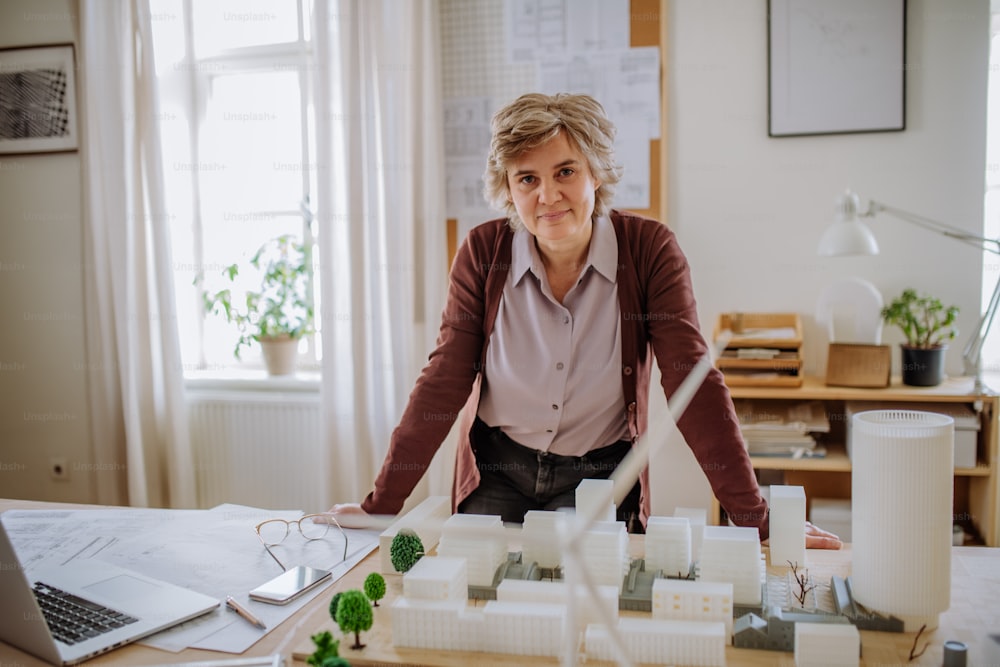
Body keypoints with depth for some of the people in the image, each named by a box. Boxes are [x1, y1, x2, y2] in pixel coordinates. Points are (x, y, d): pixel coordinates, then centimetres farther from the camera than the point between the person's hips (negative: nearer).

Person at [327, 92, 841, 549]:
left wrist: (757, 522, -21)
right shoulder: (482, 252, -11)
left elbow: (693, 385, -16)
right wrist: (380, 505, -13)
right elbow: (444, 383, -9)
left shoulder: (649, 250, -14)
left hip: (600, 475, -1)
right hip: (497, 470, 1)